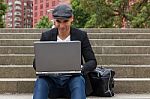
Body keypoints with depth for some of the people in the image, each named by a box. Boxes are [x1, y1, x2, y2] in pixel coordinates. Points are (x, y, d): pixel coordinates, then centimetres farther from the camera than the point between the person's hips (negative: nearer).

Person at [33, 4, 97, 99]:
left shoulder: (81, 35, 1)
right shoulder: (46, 36, 4)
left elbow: (92, 62, 0)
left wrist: (81, 67, -23)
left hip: (72, 78, -1)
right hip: (52, 79, 1)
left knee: (79, 80, -34)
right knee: (40, 81, -31)